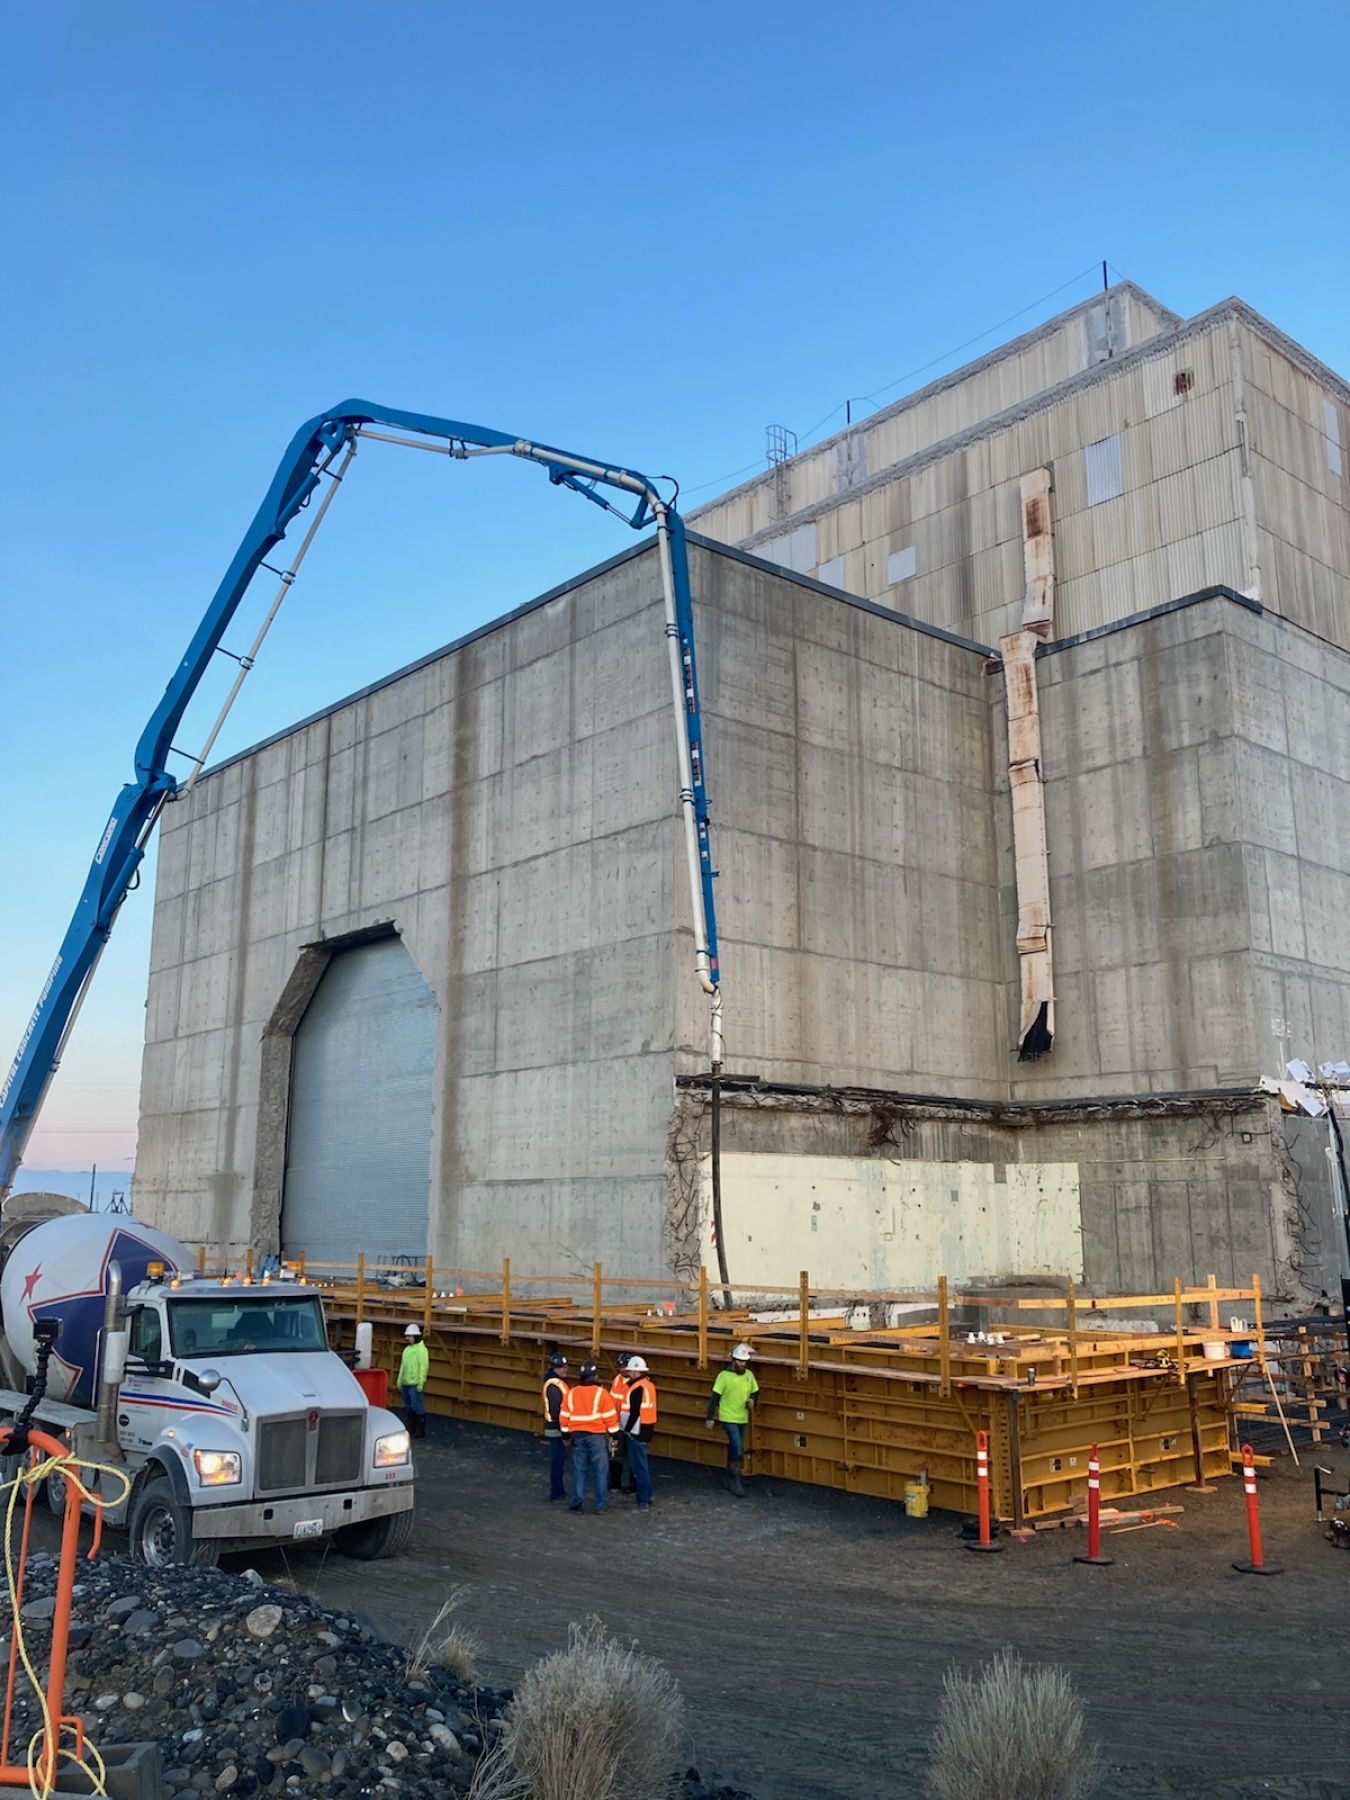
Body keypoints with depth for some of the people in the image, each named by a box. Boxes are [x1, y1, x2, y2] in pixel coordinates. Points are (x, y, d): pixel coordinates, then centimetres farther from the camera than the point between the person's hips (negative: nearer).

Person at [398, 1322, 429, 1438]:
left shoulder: (421, 1349, -9)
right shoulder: (407, 1349, 15)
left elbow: (424, 1367, -14)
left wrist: (421, 1383, -19)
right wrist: (399, 1381, 17)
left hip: (415, 1384, -8)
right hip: (405, 1384, 8)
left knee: (417, 1406, -6)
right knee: (408, 1408, 13)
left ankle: (420, 1431, 0)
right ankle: (410, 1430, 21)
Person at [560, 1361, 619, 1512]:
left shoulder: (570, 1394, 1)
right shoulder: (602, 1393, -11)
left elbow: (564, 1417, 5)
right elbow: (610, 1417, -9)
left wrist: (566, 1434, 18)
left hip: (578, 1436, 3)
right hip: (597, 1436, -3)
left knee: (579, 1470, 11)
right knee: (600, 1470, 5)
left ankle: (577, 1503, 12)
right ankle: (601, 1505, 7)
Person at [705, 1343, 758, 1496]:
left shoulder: (749, 1375, 2)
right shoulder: (724, 1376, -14)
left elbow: (754, 1391, 16)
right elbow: (715, 1397, -11)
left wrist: (752, 1400, -6)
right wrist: (710, 1417, -10)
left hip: (743, 1419, 6)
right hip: (728, 1419, -6)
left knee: (735, 1451, 15)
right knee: (738, 1450, -14)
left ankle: (731, 1482, 27)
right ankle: (735, 1483, -3)